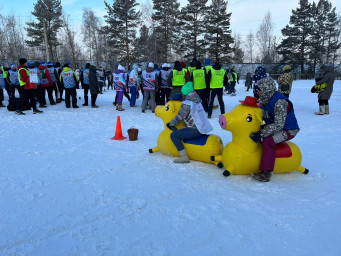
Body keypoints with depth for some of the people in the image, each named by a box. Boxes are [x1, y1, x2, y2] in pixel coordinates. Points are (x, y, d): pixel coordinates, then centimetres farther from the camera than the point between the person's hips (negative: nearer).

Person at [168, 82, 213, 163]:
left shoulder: (186, 103, -13)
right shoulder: (197, 101, 13)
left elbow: (179, 117, -11)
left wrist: (170, 124, 3)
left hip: (195, 130, -10)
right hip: (204, 128, 10)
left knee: (174, 135, -9)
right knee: (182, 131, 32)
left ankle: (184, 157, -14)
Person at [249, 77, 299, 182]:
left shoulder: (280, 102, -27)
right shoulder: (265, 99, 0)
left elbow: (279, 124, -32)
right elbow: (261, 116, 9)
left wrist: (261, 134, -35)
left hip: (288, 130, -9)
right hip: (274, 126, 9)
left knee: (268, 141, -32)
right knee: (253, 134, -2)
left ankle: (266, 173, -28)